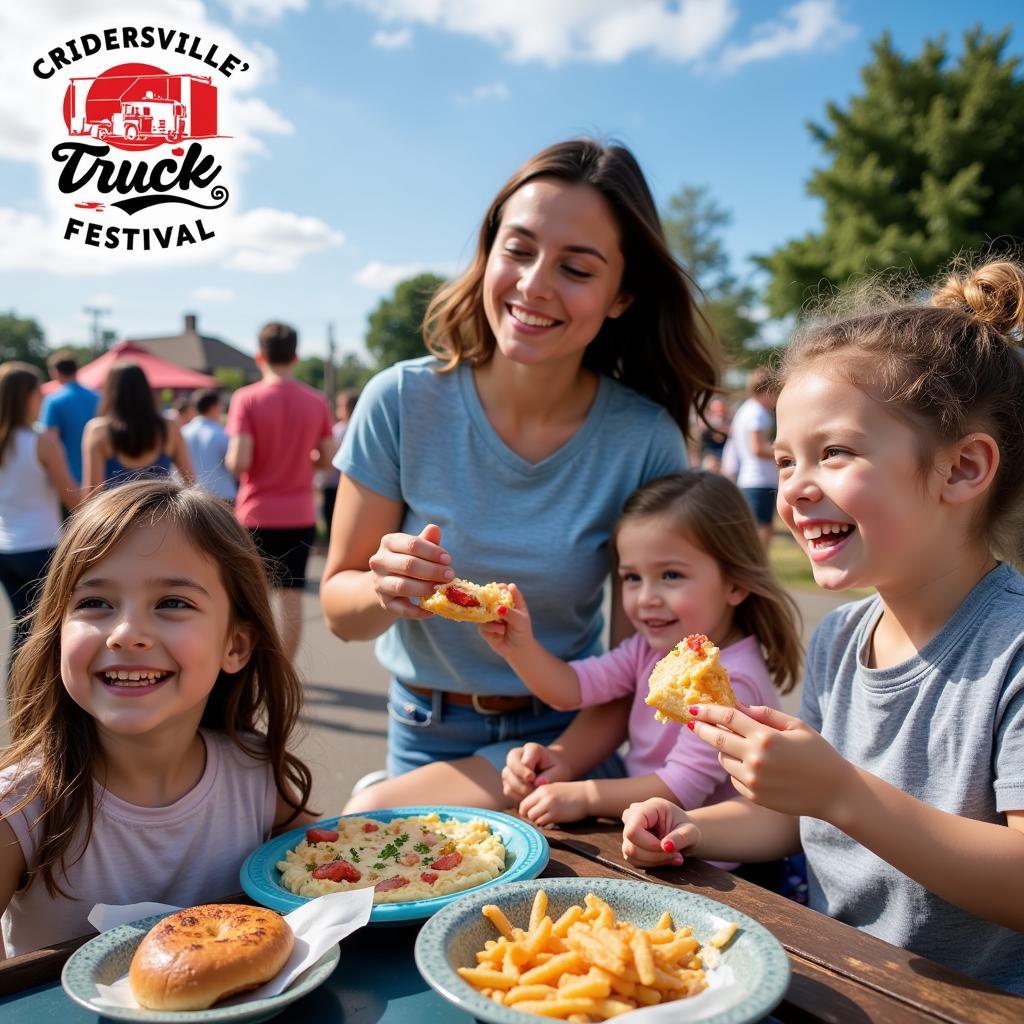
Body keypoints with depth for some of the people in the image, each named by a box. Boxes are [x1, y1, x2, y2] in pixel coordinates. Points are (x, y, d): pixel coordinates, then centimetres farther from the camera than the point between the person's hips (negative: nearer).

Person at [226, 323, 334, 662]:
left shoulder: (246, 399, -10)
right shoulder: (317, 401, 0)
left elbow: (238, 463, -17)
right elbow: (326, 459, 4)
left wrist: (230, 458, 5)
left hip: (256, 514, -2)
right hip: (300, 515, 2)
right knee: (291, 594, 8)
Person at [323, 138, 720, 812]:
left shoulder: (646, 440, -15)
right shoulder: (403, 403, -13)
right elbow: (338, 604, -6)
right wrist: (385, 590, -28)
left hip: (564, 734, -2)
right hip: (425, 731, 3)